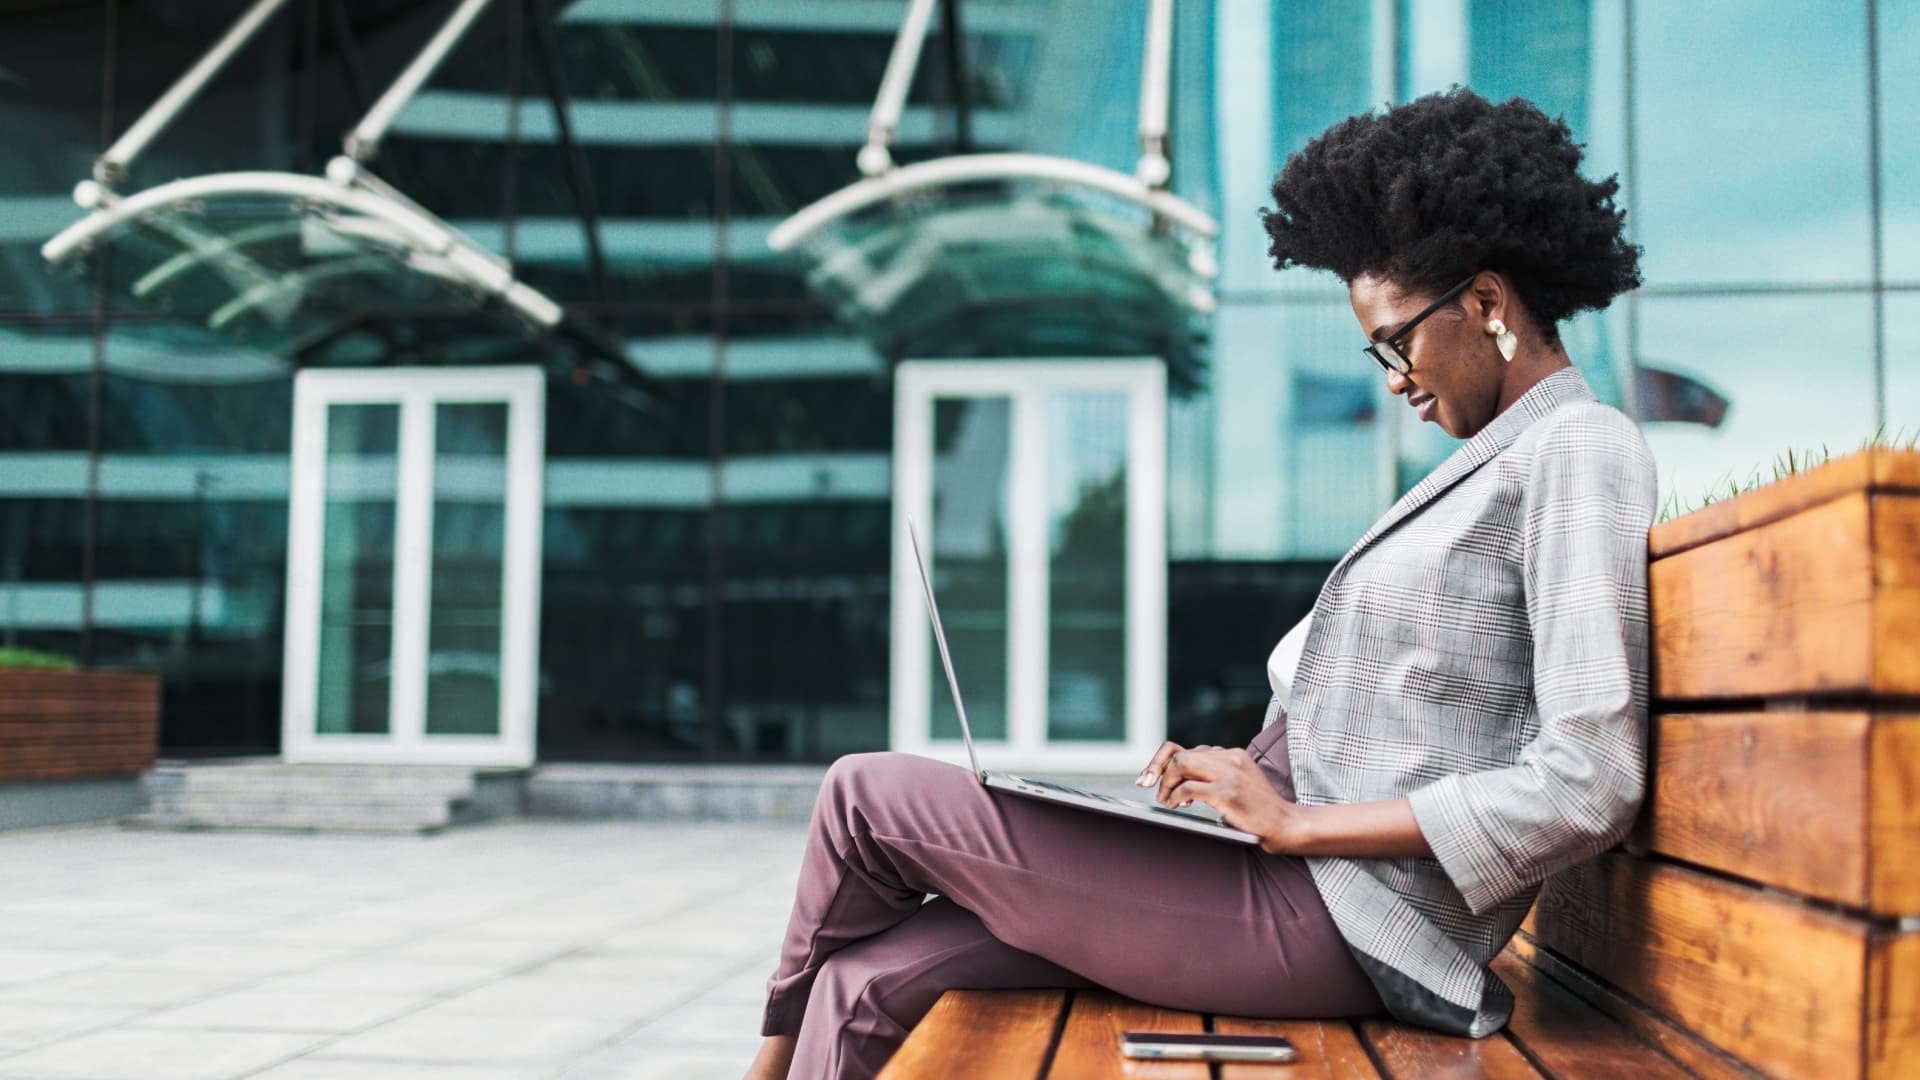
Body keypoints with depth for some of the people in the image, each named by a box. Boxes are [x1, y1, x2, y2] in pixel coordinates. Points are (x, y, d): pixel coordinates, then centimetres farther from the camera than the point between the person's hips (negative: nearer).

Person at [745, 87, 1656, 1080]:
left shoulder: (1580, 450, -10)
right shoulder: (1493, 460, 20)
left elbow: (1586, 789, -20)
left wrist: (1296, 822, -16)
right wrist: (1239, 773, 8)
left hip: (1347, 924, -9)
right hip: (1312, 880, 9)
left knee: (867, 797, -3)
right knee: (870, 983, -2)